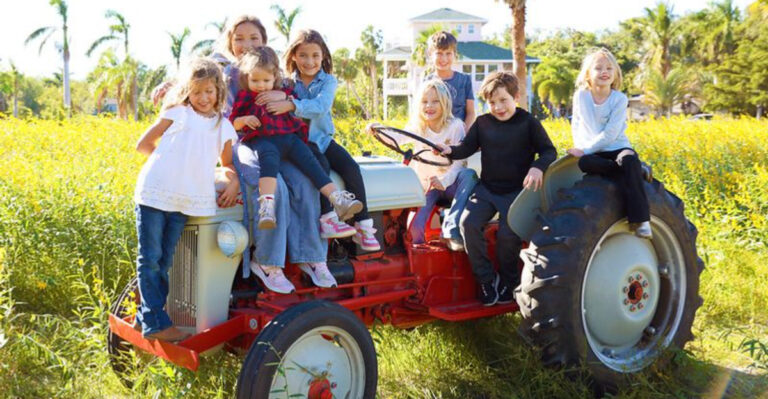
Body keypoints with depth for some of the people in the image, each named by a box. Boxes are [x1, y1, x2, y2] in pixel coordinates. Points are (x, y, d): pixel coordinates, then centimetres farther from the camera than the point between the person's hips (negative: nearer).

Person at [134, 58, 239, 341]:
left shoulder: (224, 127, 14)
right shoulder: (177, 113, 5)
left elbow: (229, 164, 22)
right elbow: (143, 145, 9)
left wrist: (234, 183, 3)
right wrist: (171, 159, 4)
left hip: (185, 201, 3)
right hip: (154, 192, -3)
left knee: (164, 262, 9)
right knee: (150, 259, -1)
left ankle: (147, 317, 17)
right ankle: (156, 323, 3)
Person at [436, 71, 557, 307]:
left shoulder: (528, 123, -1)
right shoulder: (482, 123, 8)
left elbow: (549, 151, -3)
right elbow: (467, 148, 4)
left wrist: (538, 167, -23)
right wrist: (450, 151, -18)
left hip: (516, 190, -3)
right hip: (486, 188, 3)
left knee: (508, 233, -20)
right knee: (469, 222, -20)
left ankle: (508, 282, 8)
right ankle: (486, 280, -6)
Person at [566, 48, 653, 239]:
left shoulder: (619, 99, -6)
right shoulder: (581, 96, 2)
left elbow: (610, 134, -14)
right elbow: (576, 125, 11)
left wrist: (585, 149, -19)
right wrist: (579, 147, -4)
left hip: (617, 148, -1)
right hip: (592, 153, 1)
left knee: (629, 159, -36)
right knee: (583, 162, -35)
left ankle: (640, 220, -35)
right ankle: (639, 170, -22)